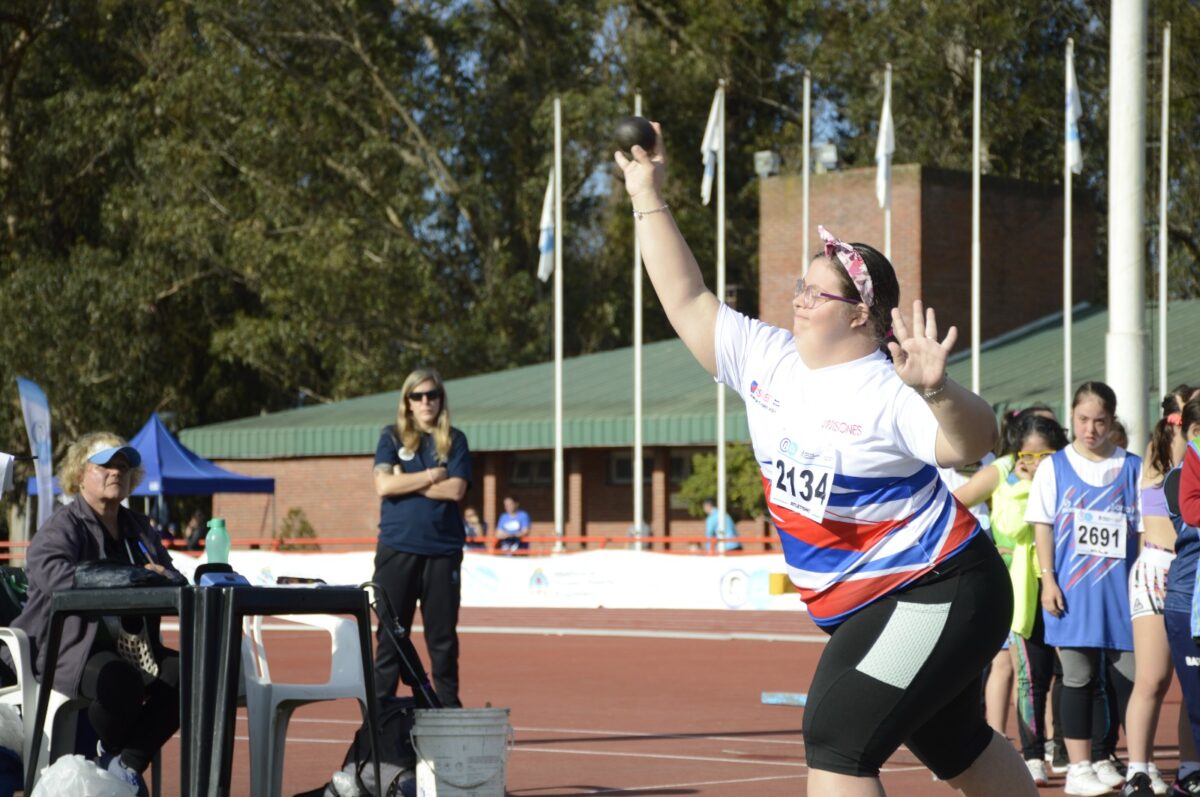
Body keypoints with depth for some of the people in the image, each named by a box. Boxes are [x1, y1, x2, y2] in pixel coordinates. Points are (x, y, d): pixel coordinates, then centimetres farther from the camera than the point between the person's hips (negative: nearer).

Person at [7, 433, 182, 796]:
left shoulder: (138, 528, 20)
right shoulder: (61, 528, -3)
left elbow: (176, 581, 15)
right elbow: (53, 572, -25)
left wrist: (163, 577, -13)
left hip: (130, 647, 7)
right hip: (71, 649, -7)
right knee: (121, 683, -37)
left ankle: (128, 763, -10)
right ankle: (109, 750, -1)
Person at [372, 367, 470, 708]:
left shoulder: (454, 441, 8)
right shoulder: (392, 438, 8)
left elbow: (455, 489, -6)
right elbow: (384, 486, -6)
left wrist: (408, 483, -8)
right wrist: (430, 476, -6)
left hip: (443, 550, 0)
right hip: (397, 549, 0)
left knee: (443, 635, 3)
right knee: (390, 634, 1)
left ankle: (448, 708, 9)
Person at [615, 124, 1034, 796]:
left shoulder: (885, 390, -21)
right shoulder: (765, 359, 1)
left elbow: (973, 444, -36)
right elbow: (688, 299, 6)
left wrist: (935, 391, -56)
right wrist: (649, 198, 3)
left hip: (936, 598, -9)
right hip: (863, 607, 9)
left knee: (837, 741, -17)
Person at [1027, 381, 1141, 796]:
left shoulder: (1132, 467, 6)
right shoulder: (1054, 467, 4)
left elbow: (1144, 527, 8)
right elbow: (1042, 526, 3)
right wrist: (1048, 580, -5)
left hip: (1121, 588, 1)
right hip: (1073, 590, -1)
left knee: (1131, 676, -1)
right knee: (1078, 679, 3)